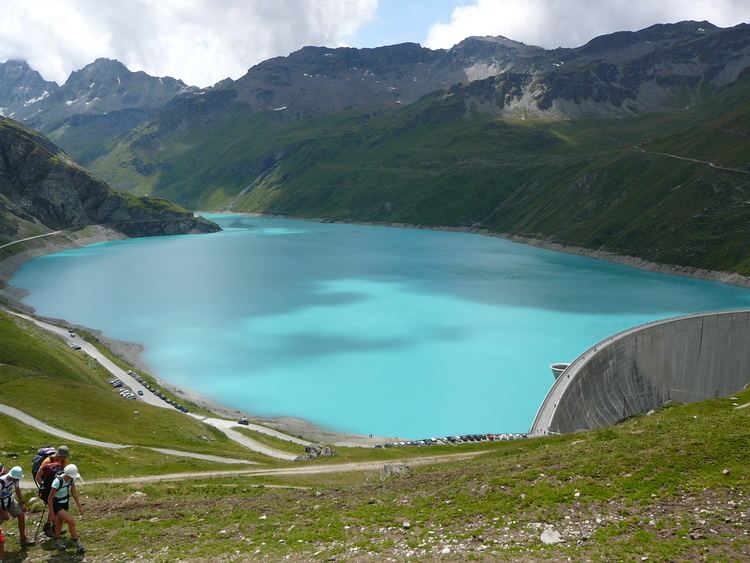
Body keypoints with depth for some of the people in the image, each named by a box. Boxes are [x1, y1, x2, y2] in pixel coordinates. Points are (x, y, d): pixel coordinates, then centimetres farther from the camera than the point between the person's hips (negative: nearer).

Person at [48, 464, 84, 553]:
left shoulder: (71, 479, -11)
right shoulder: (58, 481, -31)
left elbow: (74, 493, 3)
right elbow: (49, 499, -23)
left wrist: (79, 506, 2)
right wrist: (52, 514, -20)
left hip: (65, 503, 6)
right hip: (57, 505, -6)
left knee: (60, 522, 21)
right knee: (71, 521, -15)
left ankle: (57, 542, 39)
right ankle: (77, 543, -4)